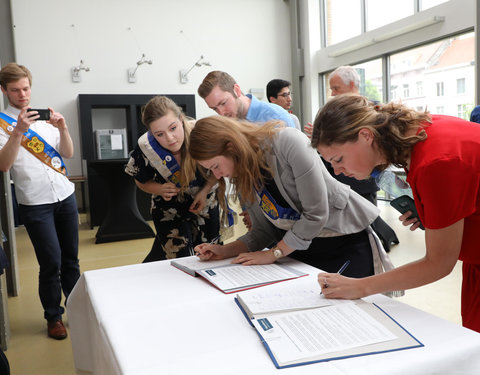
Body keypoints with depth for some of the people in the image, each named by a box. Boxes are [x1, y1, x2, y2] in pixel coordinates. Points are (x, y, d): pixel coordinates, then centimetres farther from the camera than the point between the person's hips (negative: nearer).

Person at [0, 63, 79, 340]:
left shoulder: (46, 117, 12)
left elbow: (68, 154, 8)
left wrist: (63, 128, -9)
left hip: (66, 195, 4)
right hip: (35, 203, -4)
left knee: (71, 259, 9)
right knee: (51, 264, -2)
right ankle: (53, 317, 17)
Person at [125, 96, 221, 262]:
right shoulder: (146, 148, -25)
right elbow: (142, 181, -4)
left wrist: (205, 191, -20)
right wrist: (161, 189, -24)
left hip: (205, 203, 2)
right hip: (169, 210, -2)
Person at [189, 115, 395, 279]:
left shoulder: (288, 142, -27)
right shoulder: (241, 177, -2)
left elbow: (316, 214, -25)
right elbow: (264, 231, 3)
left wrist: (273, 253, -18)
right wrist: (224, 251, -9)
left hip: (350, 238, -5)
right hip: (302, 245, 6)